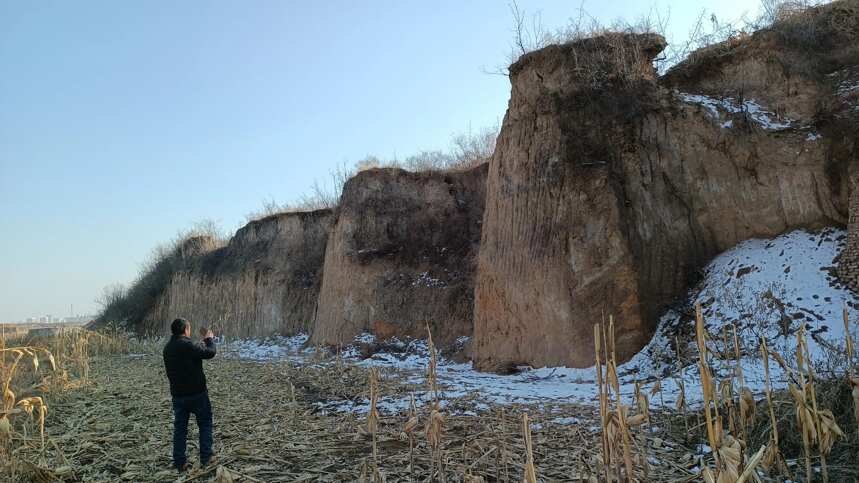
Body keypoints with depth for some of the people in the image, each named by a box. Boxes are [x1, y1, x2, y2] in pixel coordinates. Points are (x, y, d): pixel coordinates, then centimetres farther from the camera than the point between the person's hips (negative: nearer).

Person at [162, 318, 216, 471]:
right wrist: (209, 339, 2)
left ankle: (179, 462, 15)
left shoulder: (168, 348, 5)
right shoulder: (188, 345, -21)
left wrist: (203, 342, 15)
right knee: (205, 424, 10)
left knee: (180, 428, 12)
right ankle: (205, 457, 11)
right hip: (197, 393, -6)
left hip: (178, 395, 7)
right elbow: (210, 352, -17)